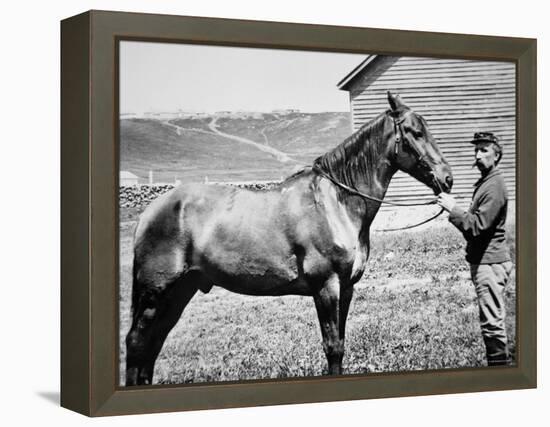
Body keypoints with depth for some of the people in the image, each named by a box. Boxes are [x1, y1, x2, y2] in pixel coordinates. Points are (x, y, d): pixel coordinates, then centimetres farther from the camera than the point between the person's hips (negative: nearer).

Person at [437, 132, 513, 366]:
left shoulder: (494, 187, -16)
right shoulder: (485, 183, 17)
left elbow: (477, 225, -23)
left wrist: (453, 209, -20)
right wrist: (454, 209, 12)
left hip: (490, 263, -11)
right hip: (483, 260, 11)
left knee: (492, 321, -8)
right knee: (492, 320, 15)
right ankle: (499, 365, 21)